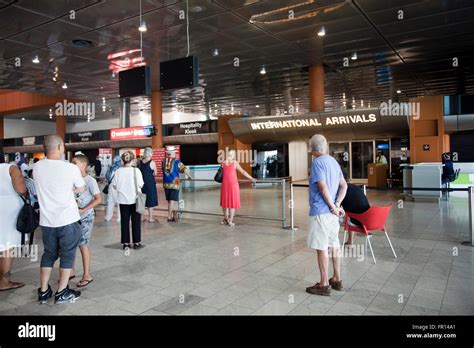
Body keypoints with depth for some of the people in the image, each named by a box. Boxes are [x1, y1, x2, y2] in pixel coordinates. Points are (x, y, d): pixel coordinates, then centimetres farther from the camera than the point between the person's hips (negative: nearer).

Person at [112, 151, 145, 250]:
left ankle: (125, 243, 14)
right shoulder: (136, 170, -12)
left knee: (124, 221, 10)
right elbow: (140, 185, -10)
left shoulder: (118, 171, -6)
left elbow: (114, 186, 0)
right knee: (136, 221, 8)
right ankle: (137, 243, 13)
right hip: (134, 199, -2)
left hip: (123, 200, 2)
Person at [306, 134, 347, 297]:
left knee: (322, 248, 0)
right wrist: (337, 205, -1)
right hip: (332, 212, 8)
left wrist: (333, 207, -12)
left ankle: (324, 285, 8)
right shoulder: (334, 161, 13)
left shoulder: (318, 162, -12)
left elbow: (323, 188, -21)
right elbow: (344, 186, 9)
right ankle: (336, 280, 27)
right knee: (334, 245, 15)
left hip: (321, 212, -8)